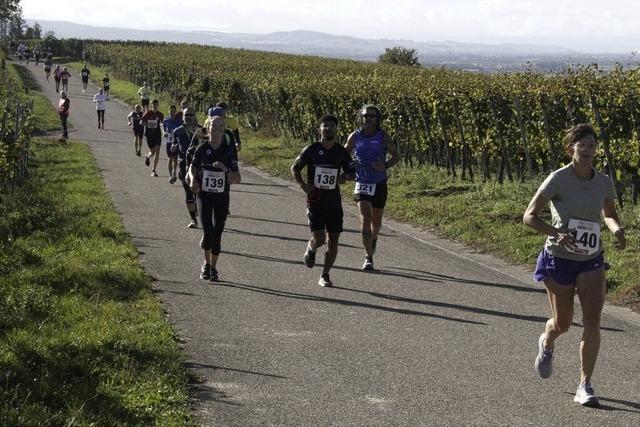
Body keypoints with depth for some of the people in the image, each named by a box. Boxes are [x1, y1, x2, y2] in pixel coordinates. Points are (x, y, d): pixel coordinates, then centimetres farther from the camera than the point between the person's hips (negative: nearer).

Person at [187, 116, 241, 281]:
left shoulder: (228, 151, -3)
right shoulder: (202, 149, -2)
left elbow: (237, 179, -5)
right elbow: (192, 167, 13)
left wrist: (225, 169, -22)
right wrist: (192, 178, -9)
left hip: (221, 198, 0)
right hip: (204, 195, 0)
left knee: (217, 234, 2)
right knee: (208, 232, -11)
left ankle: (213, 268, 17)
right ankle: (207, 264, 12)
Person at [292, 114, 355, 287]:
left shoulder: (341, 152, 3)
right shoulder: (311, 150, -4)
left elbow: (353, 172, 13)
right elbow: (295, 168, 5)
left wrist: (345, 177, -10)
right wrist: (303, 184, -11)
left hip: (334, 203, 3)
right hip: (315, 202, -3)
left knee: (333, 241, 3)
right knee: (319, 238, -12)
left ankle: (325, 275, 17)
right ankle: (310, 249, 25)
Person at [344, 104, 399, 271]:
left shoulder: (383, 137, -6)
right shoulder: (354, 137, -3)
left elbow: (396, 156, 1)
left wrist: (385, 165, -19)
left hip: (379, 185, 1)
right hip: (362, 184, -1)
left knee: (376, 222, 14)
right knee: (365, 219, -17)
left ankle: (373, 238, 49)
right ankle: (368, 258, -15)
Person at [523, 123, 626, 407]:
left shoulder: (604, 183, -2)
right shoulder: (558, 179, -15)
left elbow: (609, 214, 17)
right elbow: (529, 216, -15)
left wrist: (617, 230, -6)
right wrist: (557, 233, -31)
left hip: (591, 261, 3)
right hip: (559, 259, -3)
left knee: (592, 322, -11)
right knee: (562, 324, 11)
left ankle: (585, 386, -4)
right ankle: (547, 343, 48)